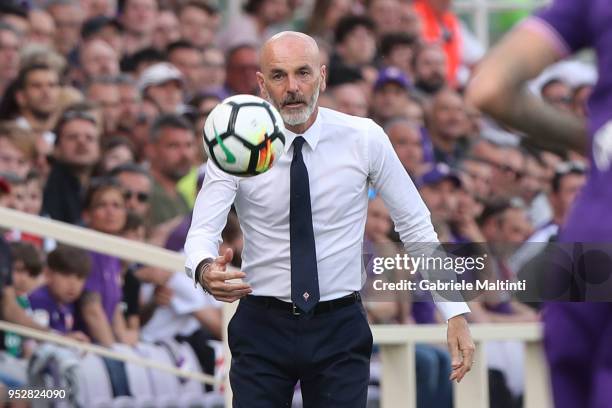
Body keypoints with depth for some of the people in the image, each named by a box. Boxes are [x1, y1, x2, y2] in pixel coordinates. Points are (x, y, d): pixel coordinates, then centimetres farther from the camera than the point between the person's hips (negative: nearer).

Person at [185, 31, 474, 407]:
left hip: (340, 330, 0)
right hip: (262, 328, 0)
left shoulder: (365, 139, -6)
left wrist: (455, 312, -6)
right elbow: (202, 231, -16)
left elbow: (416, 226, 0)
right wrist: (205, 270, -40)